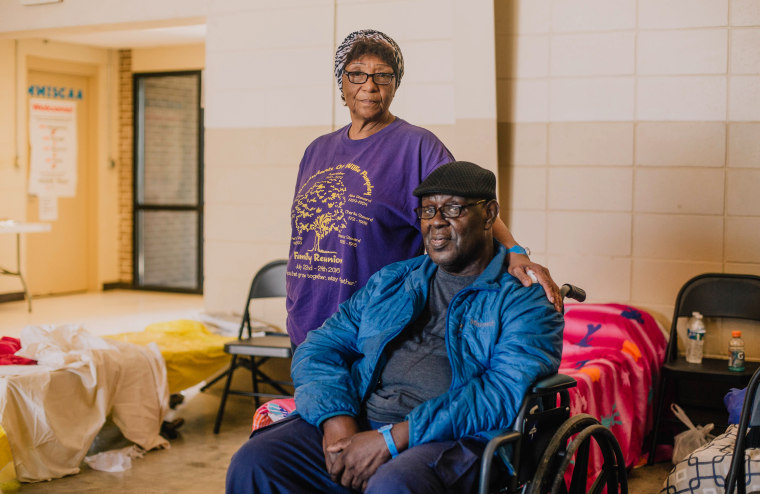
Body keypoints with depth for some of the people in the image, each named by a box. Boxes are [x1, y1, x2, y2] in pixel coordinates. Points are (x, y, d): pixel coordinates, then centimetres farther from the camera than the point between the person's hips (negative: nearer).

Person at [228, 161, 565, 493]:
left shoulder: (525, 300, 4)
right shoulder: (389, 282, 22)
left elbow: (507, 392, -11)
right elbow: (319, 348, 16)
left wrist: (392, 438, -18)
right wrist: (336, 419, -7)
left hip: (451, 441, -4)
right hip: (357, 421, 5)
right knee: (253, 464, -19)